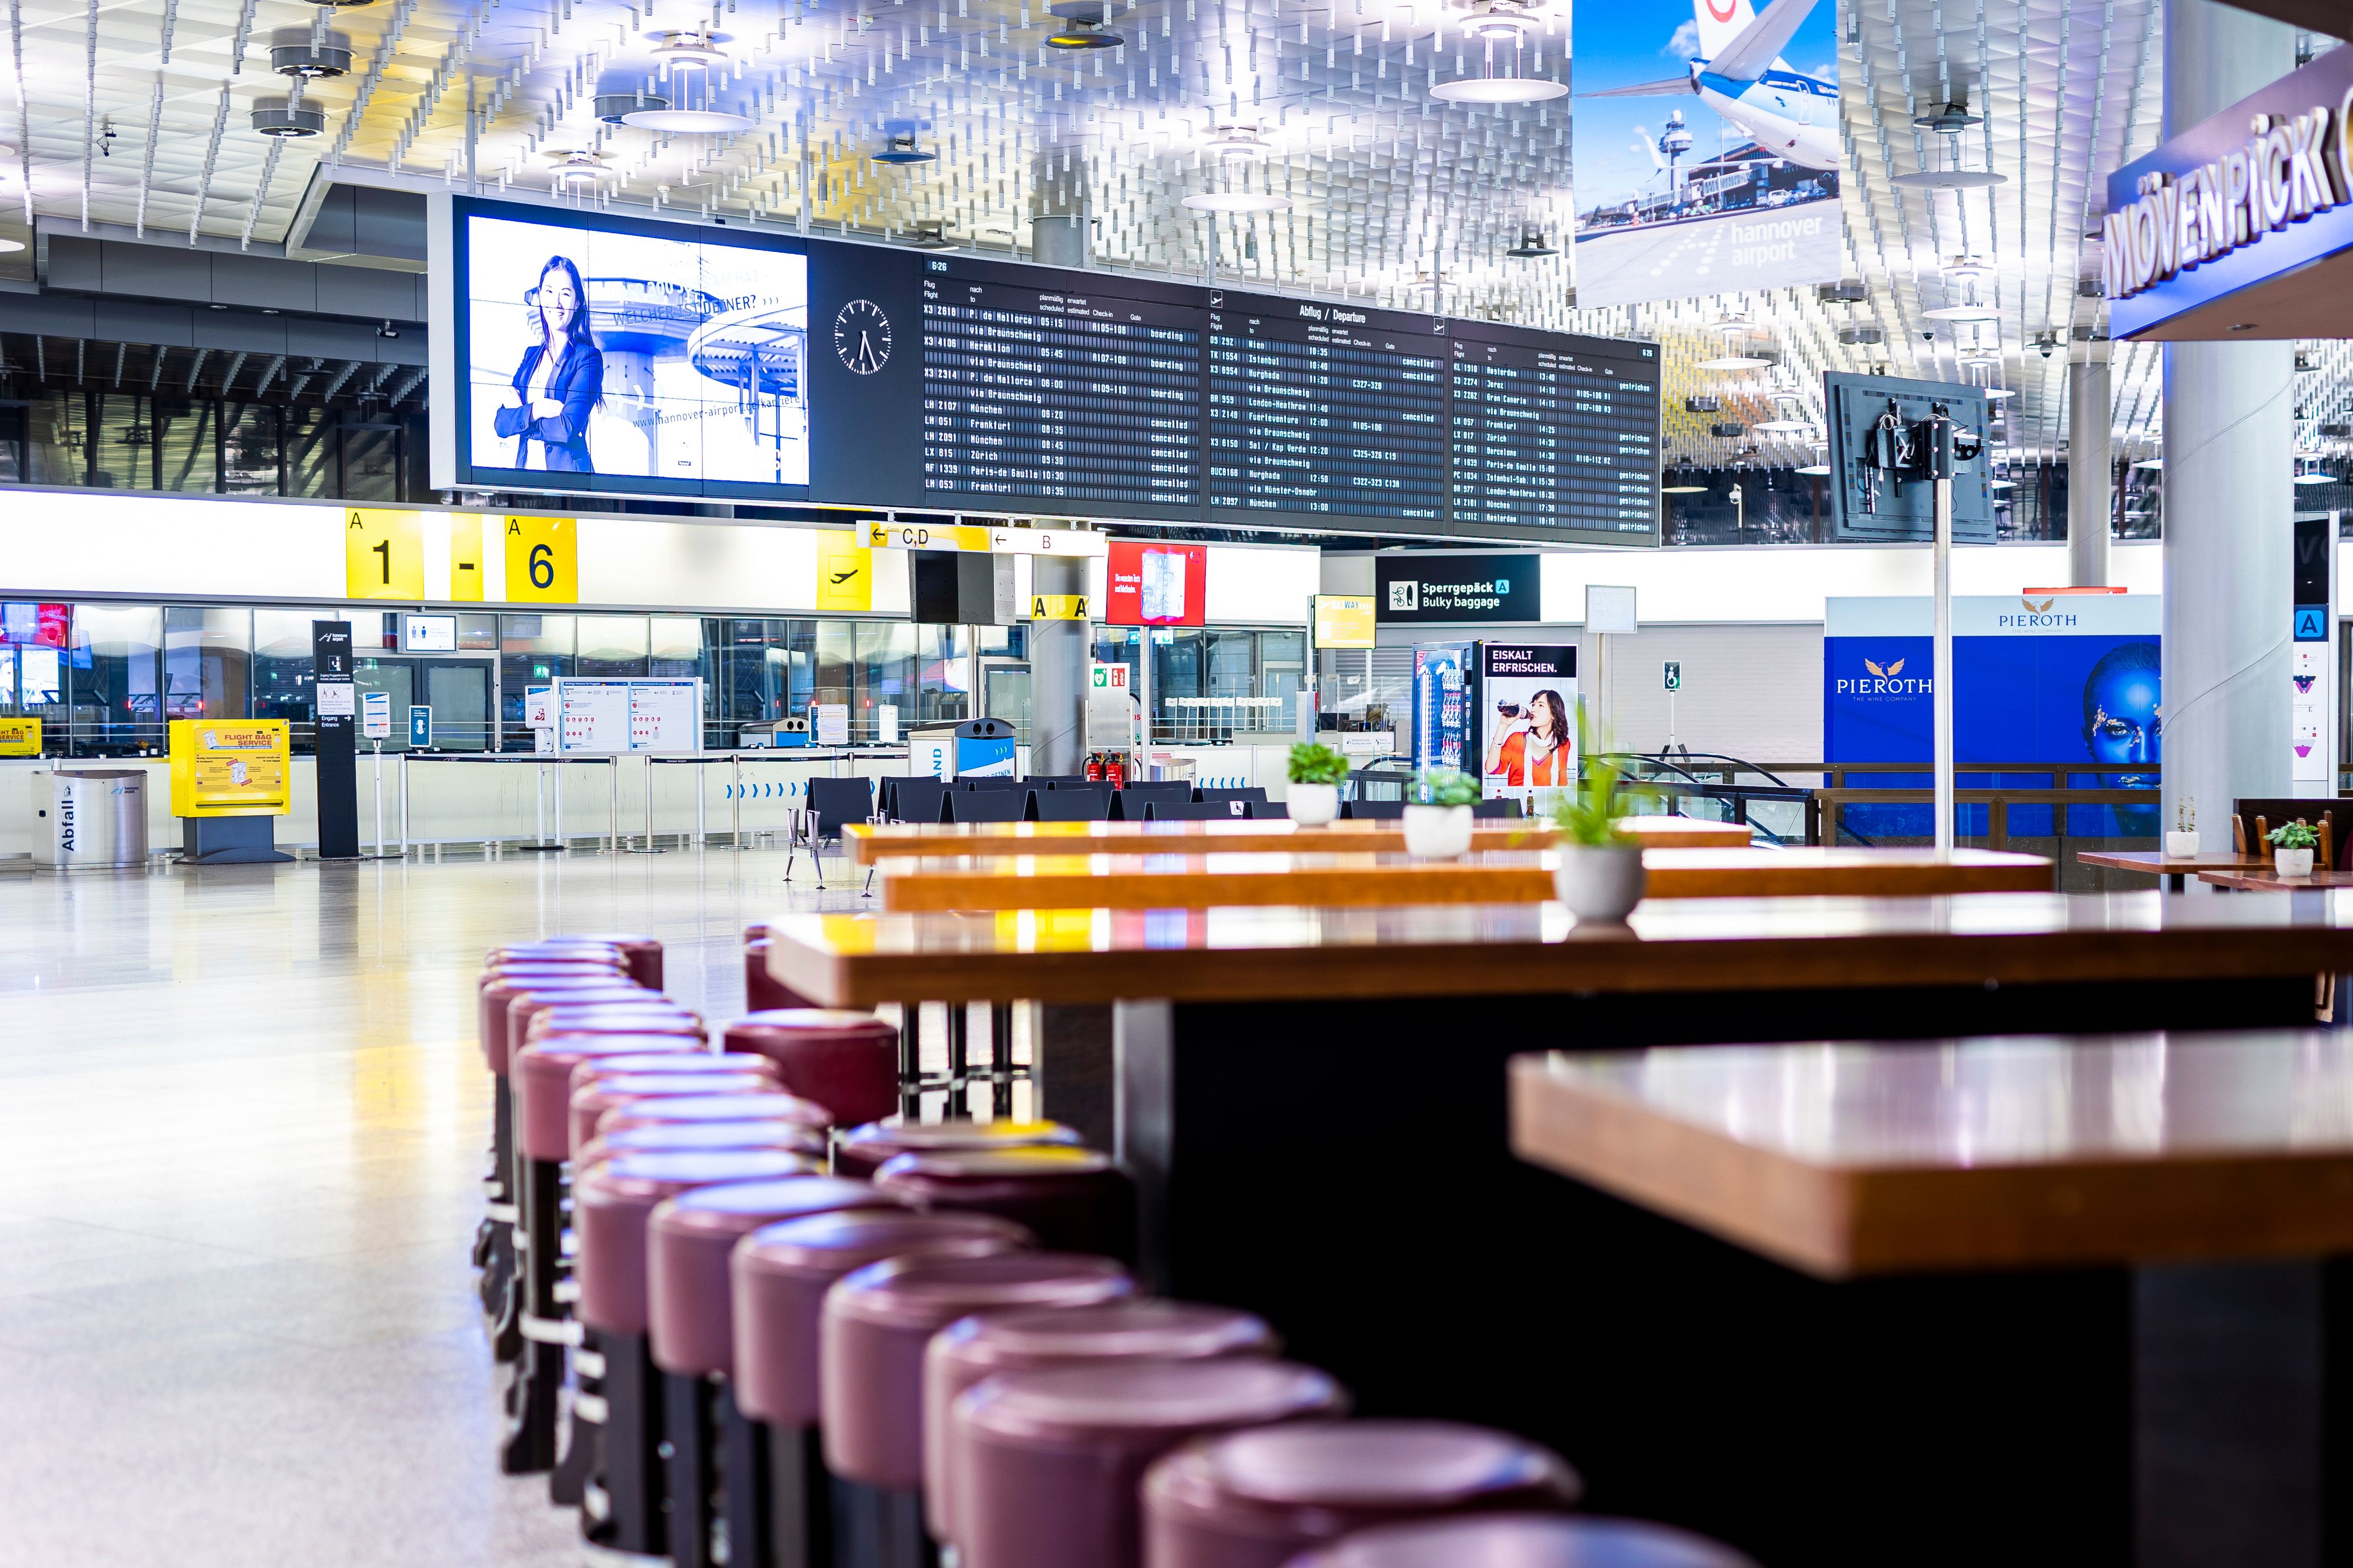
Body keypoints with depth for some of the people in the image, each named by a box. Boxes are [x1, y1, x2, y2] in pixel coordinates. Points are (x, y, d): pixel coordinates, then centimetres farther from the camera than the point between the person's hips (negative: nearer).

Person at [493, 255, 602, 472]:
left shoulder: (588, 358, -4)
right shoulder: (531, 355, 14)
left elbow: (568, 429, -16)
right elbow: (502, 424, 5)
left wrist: (520, 416, -3)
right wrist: (535, 410, -13)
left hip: (566, 472, -5)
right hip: (526, 468, 5)